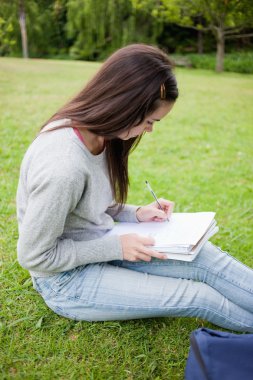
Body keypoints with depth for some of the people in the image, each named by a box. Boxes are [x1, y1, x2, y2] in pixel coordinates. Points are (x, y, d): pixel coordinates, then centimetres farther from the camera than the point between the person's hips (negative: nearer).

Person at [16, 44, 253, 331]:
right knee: (199, 296, -10)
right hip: (68, 279, -7)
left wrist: (135, 214, -6)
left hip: (99, 246, 7)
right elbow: (35, 256, -22)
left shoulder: (94, 133, -7)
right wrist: (116, 247, -19)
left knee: (204, 257, -7)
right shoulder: (62, 166, -33)